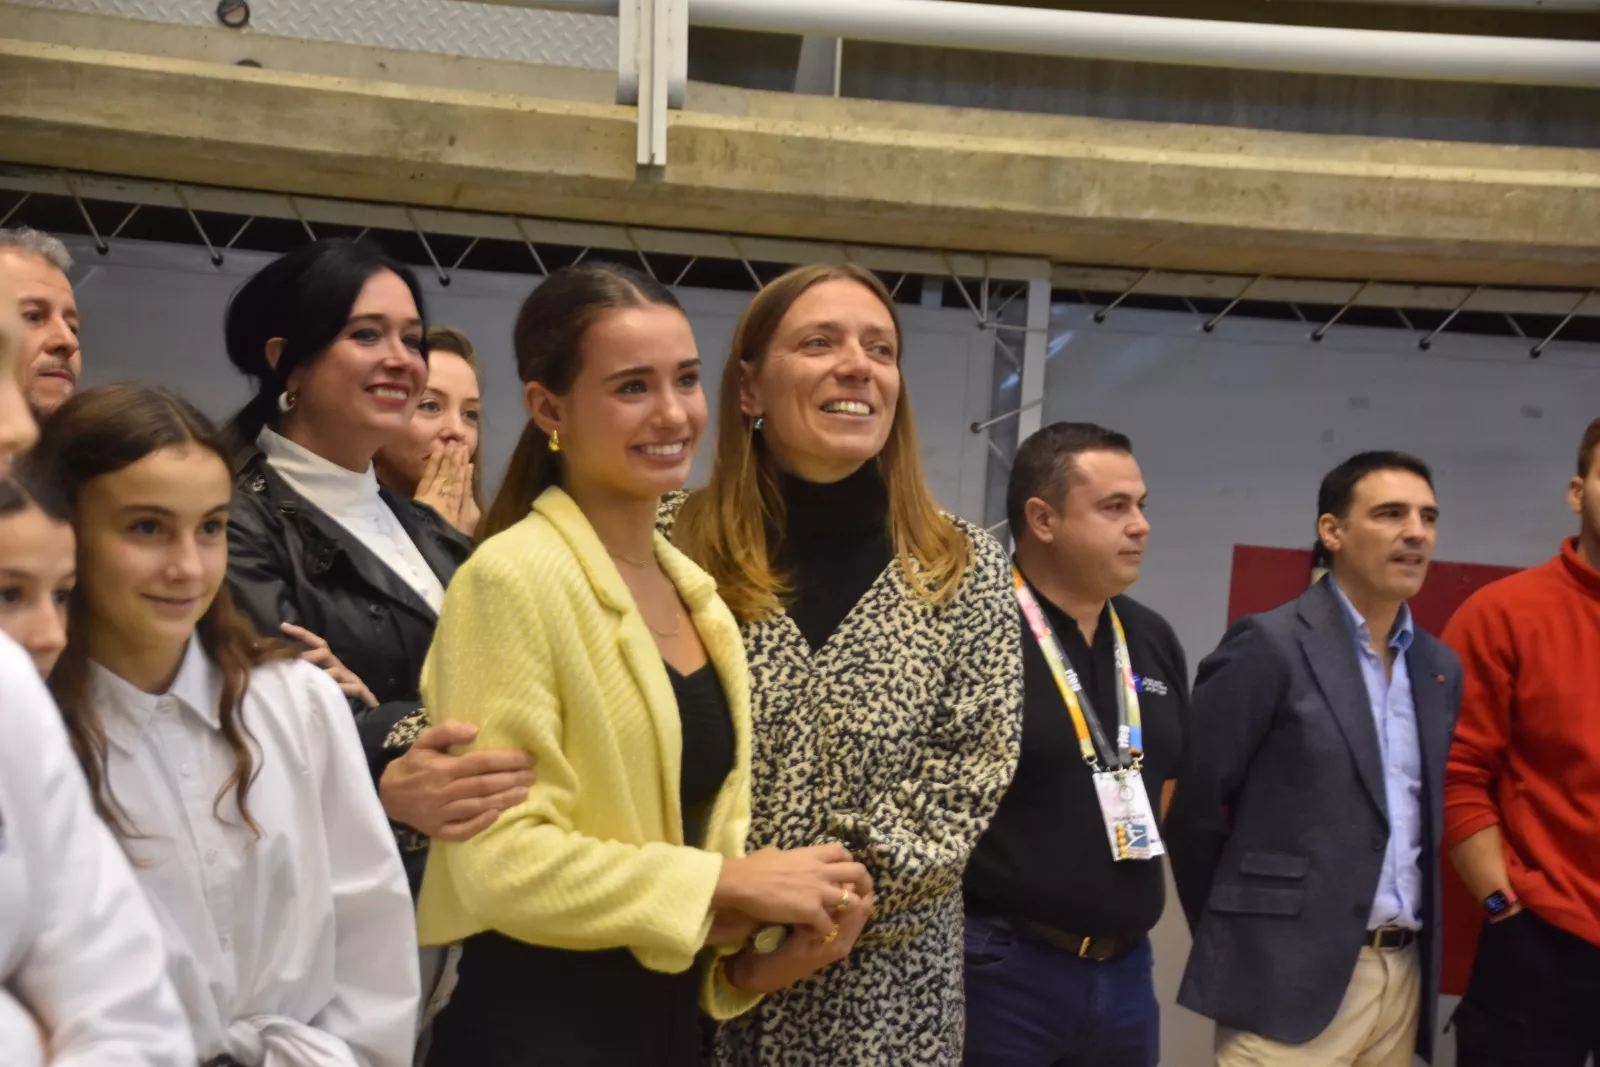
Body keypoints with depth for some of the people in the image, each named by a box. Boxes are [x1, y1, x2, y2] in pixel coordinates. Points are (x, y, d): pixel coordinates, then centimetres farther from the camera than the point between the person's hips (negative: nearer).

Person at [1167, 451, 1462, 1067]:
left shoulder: (1440, 667, 12)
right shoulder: (1270, 646, -8)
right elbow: (1193, 801, -7)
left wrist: (1420, 943, 14)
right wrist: (1232, 935, 1)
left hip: (1405, 975, 6)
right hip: (1292, 974, -6)